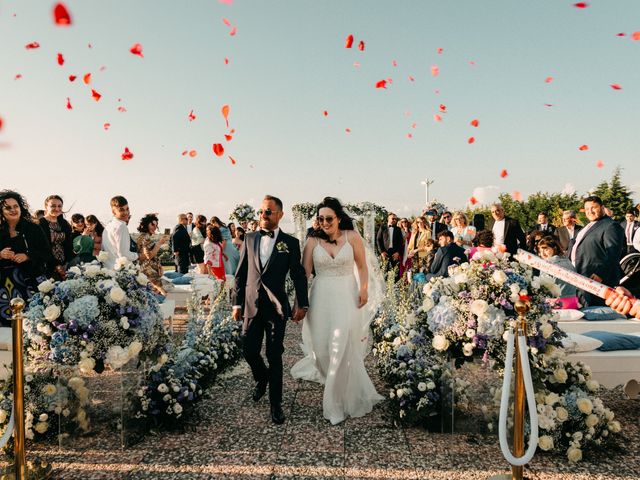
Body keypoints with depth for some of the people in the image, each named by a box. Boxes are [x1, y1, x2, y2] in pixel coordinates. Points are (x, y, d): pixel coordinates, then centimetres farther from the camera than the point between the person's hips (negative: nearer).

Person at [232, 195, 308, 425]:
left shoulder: (290, 243, -1)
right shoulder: (249, 239, 7)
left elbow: (299, 276, 0)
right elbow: (241, 273, 9)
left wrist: (302, 304, -5)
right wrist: (237, 302, 6)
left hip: (277, 308, -3)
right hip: (252, 305, 3)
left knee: (274, 356, 3)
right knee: (249, 351, 7)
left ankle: (276, 403, 17)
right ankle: (262, 378, 40)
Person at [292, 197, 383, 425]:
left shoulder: (352, 237, -4)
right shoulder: (313, 241, -3)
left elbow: (362, 266, 4)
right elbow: (304, 272, -3)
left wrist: (364, 289, -7)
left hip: (347, 296, -1)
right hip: (321, 298, 1)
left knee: (344, 346, -2)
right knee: (322, 344, 8)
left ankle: (343, 398, 15)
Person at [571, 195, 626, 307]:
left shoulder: (611, 226, -11)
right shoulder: (589, 226, 19)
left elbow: (613, 253, -21)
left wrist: (600, 274, -26)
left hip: (596, 278, -10)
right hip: (583, 279, 10)